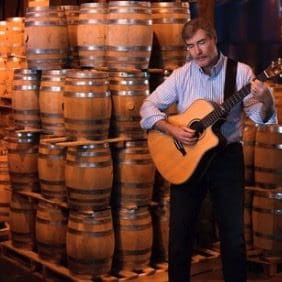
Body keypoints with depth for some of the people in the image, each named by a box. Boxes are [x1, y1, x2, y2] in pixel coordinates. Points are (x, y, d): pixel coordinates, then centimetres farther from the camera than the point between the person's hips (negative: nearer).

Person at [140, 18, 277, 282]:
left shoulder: (241, 72, -4)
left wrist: (266, 102, -32)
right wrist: (171, 129, -17)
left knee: (234, 234, 5)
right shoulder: (181, 75, -1)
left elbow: (260, 117, -10)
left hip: (227, 156, -1)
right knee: (179, 233, 7)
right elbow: (148, 106, -1)